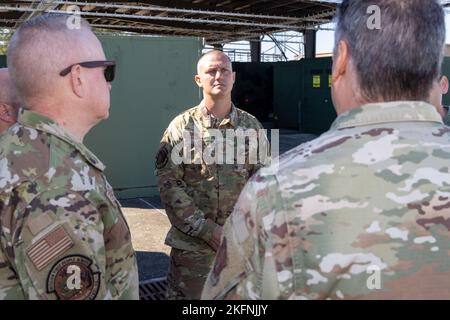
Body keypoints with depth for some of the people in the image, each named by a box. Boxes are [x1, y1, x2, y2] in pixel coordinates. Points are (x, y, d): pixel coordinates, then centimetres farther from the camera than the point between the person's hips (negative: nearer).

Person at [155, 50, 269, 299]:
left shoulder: (252, 127, 3)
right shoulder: (181, 127, -4)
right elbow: (168, 184, -9)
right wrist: (206, 229, -14)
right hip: (191, 244, -2)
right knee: (185, 293, 9)